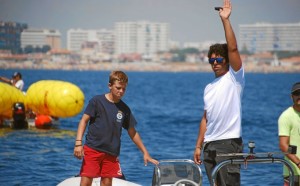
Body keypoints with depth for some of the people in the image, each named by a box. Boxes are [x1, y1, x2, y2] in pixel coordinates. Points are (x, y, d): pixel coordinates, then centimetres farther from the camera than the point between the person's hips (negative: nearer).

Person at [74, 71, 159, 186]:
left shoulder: (124, 109, 7)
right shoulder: (97, 101, -2)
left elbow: (132, 132, 14)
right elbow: (84, 121, -2)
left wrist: (145, 153, 13)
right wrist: (78, 143, -13)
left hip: (111, 153, 3)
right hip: (92, 149, -3)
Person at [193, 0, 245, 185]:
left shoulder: (234, 77, -1)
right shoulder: (209, 87, 19)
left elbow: (233, 48, -14)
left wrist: (225, 20, -15)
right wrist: (198, 146, 15)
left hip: (229, 142, -7)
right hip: (210, 145, 7)